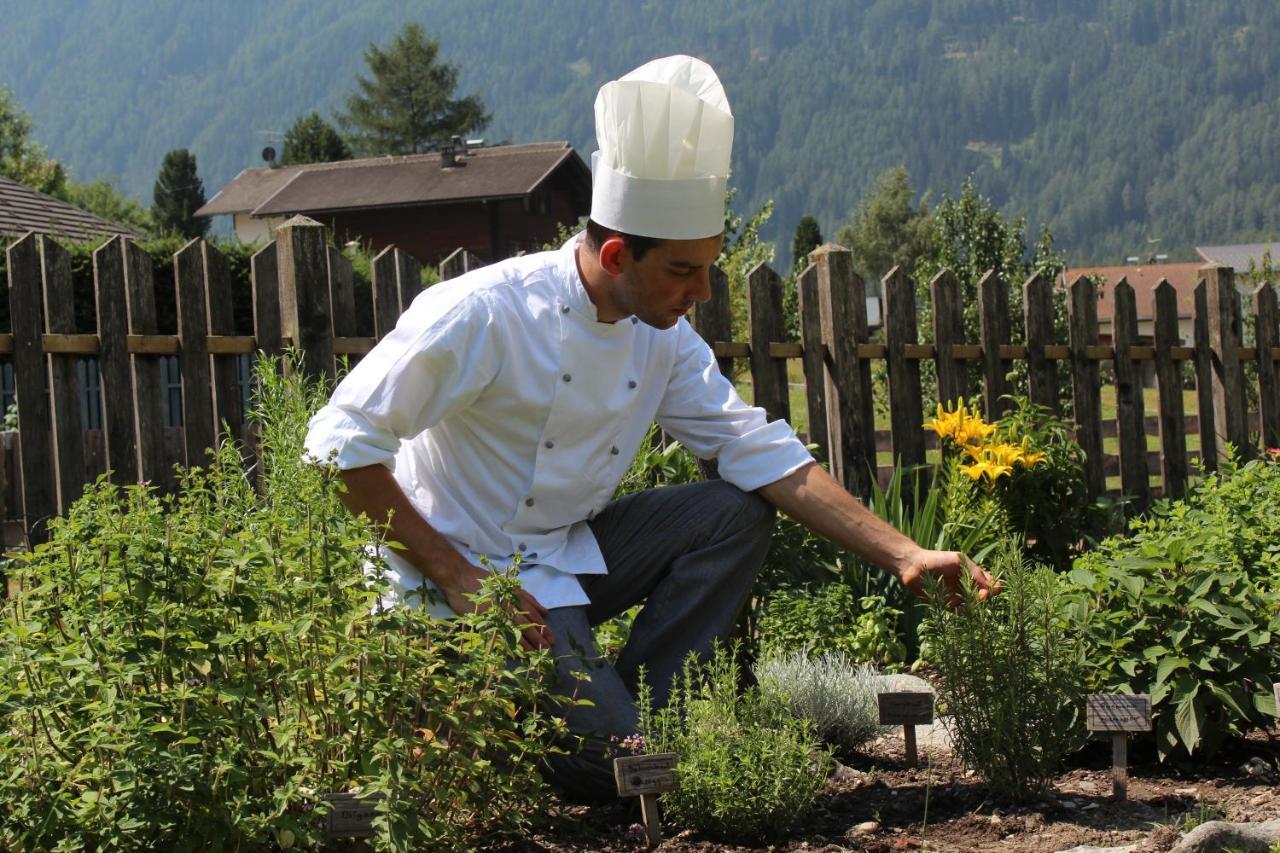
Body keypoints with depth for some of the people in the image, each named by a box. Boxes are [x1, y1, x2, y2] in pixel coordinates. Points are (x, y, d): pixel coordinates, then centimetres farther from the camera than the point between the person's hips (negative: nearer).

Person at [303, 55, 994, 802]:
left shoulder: (663, 336, 1)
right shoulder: (481, 315, -21)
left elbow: (759, 451, 0)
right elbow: (342, 445, -22)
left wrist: (902, 554, -8)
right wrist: (456, 578, -24)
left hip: (566, 558, 8)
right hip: (467, 585, -8)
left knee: (736, 513, -7)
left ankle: (633, 708, -2)